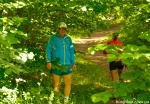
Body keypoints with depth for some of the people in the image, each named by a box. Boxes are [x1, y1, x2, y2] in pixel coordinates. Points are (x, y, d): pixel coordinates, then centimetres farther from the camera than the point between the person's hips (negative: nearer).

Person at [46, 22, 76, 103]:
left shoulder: (68, 39, 10)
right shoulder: (53, 38, -1)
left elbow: (71, 52, 16)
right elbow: (48, 50, -4)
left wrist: (73, 63, 12)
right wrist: (48, 62, -13)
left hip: (67, 65, 4)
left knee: (68, 83, 6)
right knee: (56, 84, 2)